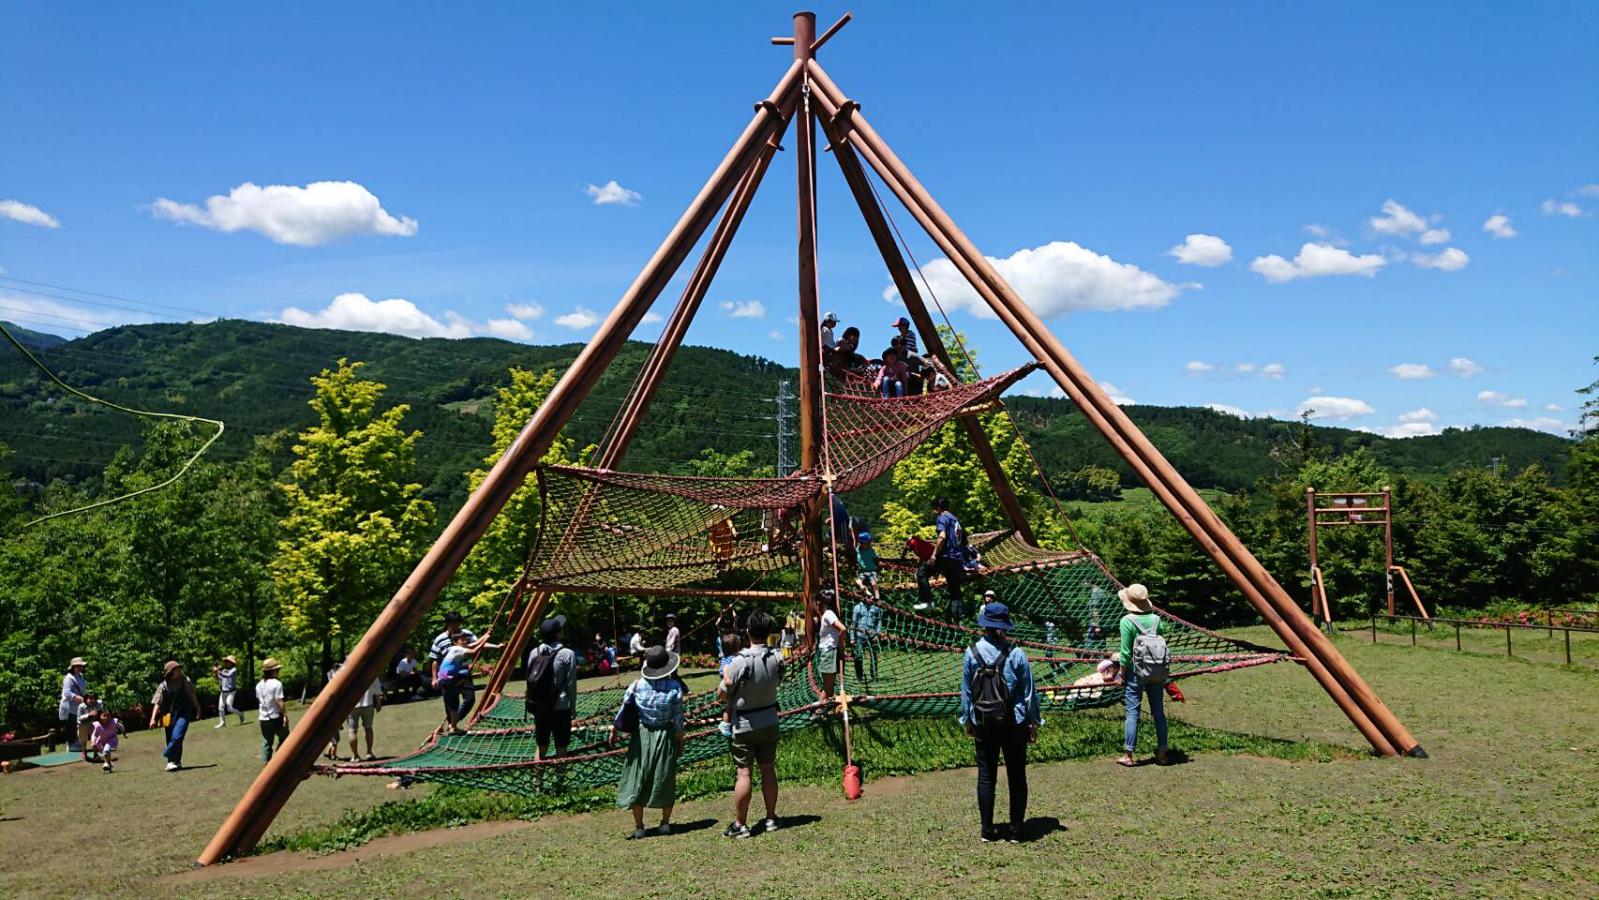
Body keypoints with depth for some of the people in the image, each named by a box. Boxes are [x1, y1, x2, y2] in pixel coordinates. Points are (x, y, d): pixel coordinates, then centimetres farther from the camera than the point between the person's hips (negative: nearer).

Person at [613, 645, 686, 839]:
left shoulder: (638, 684, -8)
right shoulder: (674, 687, -11)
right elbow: (678, 718, -8)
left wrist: (614, 730, 9)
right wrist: (680, 741, 4)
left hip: (641, 735, 0)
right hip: (665, 736, 0)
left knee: (637, 779, 9)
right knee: (664, 779, 14)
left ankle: (639, 827, 11)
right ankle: (665, 823, 22)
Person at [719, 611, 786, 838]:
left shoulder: (741, 661, -22)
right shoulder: (777, 659, -6)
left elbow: (721, 695, -14)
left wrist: (726, 676, 3)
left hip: (744, 725, -5)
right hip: (770, 722, 5)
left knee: (743, 772, 0)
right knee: (768, 770, 13)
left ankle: (739, 824, 5)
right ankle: (771, 818, 22)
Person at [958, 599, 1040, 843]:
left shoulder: (972, 653, -8)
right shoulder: (1016, 654, -11)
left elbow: (966, 690, 1)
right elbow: (1028, 691, -4)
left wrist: (967, 719, 14)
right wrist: (1033, 722, 7)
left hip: (983, 723, 1)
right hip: (1014, 723, -1)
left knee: (986, 776, 10)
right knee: (1016, 776, 11)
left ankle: (987, 831, 15)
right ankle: (1016, 830, 16)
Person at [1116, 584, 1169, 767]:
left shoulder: (1127, 621, -11)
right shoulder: (1156, 619, 3)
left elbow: (1126, 652, -11)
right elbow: (1163, 645, 7)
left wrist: (1122, 674, -1)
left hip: (1135, 671, -4)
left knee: (1133, 712, 0)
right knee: (1159, 712, 11)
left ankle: (1128, 755, 2)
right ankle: (1161, 753, 15)